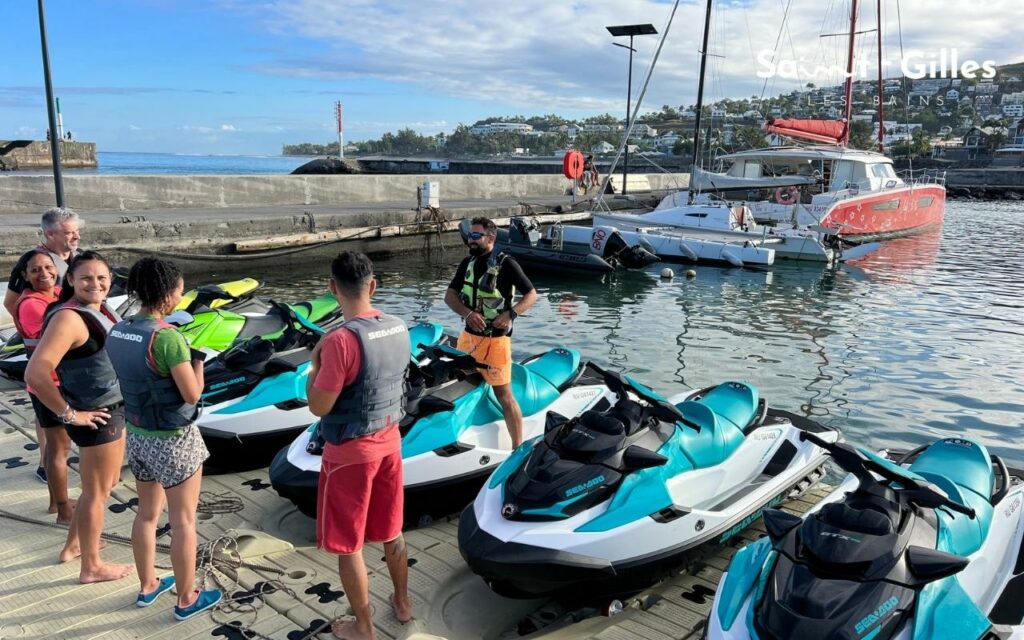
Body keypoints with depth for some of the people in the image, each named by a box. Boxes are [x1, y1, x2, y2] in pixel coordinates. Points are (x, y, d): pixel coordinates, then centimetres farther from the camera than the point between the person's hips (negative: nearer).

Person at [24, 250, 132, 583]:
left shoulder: (99, 309, 4)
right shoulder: (69, 318, -24)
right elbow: (35, 374, -33)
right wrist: (70, 414, -23)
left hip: (114, 410, 9)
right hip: (96, 418, -9)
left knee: (107, 483, 25)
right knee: (96, 492, 7)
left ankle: (72, 545, 44)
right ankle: (91, 567, 25)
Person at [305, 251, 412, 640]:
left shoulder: (342, 339, -26)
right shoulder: (398, 329, -4)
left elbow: (318, 407, -19)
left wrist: (315, 362, -5)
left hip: (350, 452, -7)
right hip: (389, 441, 7)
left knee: (347, 546, 12)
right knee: (390, 532, 24)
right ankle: (402, 602, 42)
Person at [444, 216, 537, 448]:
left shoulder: (506, 264, -8)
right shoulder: (467, 263, 10)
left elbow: (531, 294, -7)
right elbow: (450, 295, 6)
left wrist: (511, 313, -22)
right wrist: (467, 313, -13)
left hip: (495, 338, -7)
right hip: (469, 334, 7)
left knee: (504, 394, -6)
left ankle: (518, 448, 0)